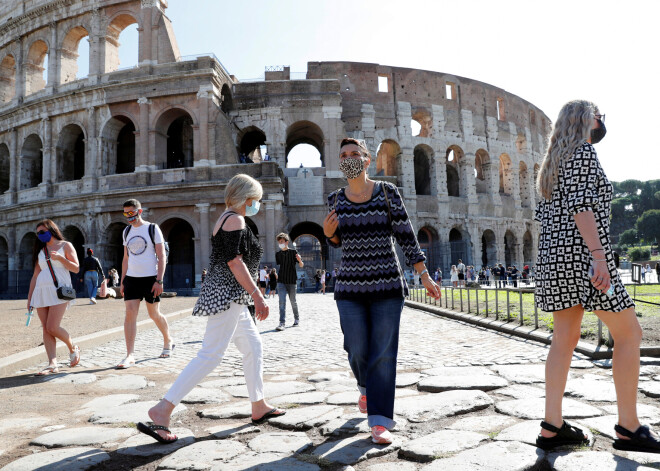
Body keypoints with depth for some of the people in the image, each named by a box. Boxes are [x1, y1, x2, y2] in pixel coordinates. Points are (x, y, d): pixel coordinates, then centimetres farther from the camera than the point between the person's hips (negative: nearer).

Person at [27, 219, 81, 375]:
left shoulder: (65, 245, 6)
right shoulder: (40, 250, 20)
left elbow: (76, 269, -1)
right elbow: (35, 275, 19)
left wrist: (60, 258, -14)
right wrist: (29, 297, 15)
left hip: (59, 291, -5)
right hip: (41, 292, 6)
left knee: (52, 328, -15)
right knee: (45, 329, -2)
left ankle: (73, 348, 10)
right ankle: (52, 364, -3)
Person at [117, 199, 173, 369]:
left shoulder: (152, 228, -4)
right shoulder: (127, 231, 12)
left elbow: (161, 257, -7)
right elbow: (126, 258, 17)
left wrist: (159, 281, -15)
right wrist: (122, 282, 11)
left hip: (150, 278, -4)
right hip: (131, 278, 4)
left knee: (154, 315, 6)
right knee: (130, 313, -8)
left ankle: (168, 341, 32)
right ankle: (130, 355, -8)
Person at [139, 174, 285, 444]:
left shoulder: (226, 219, 20)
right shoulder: (235, 220, -11)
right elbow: (234, 261, -21)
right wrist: (257, 295, -21)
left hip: (231, 298, 11)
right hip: (227, 294, -11)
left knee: (253, 346, 15)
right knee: (211, 355, -12)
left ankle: (259, 407, 24)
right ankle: (162, 411, -11)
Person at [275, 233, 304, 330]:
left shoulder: (293, 252, -3)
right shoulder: (278, 254, 8)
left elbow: (301, 265, -4)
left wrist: (300, 260, -25)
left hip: (291, 281, -2)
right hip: (281, 281, 2)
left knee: (293, 301, 8)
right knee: (282, 301, -9)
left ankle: (297, 319, 29)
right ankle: (282, 323, -13)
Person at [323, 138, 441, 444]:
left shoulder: (387, 192, -2)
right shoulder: (336, 199, 6)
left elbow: (406, 236, -2)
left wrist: (424, 275, -7)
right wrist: (329, 232, -7)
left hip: (387, 284, -2)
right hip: (350, 286, 2)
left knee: (383, 353, -3)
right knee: (358, 351, 4)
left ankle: (380, 421, 5)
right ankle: (367, 386, 39)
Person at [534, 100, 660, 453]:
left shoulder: (554, 160, 22)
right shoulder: (583, 150, -4)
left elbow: (543, 213, 19)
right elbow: (580, 205, -18)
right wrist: (598, 254, -23)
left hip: (554, 253, 9)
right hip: (581, 252, -9)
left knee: (565, 337, 7)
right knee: (628, 333, 1)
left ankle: (552, 427, 8)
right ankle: (629, 427, 5)